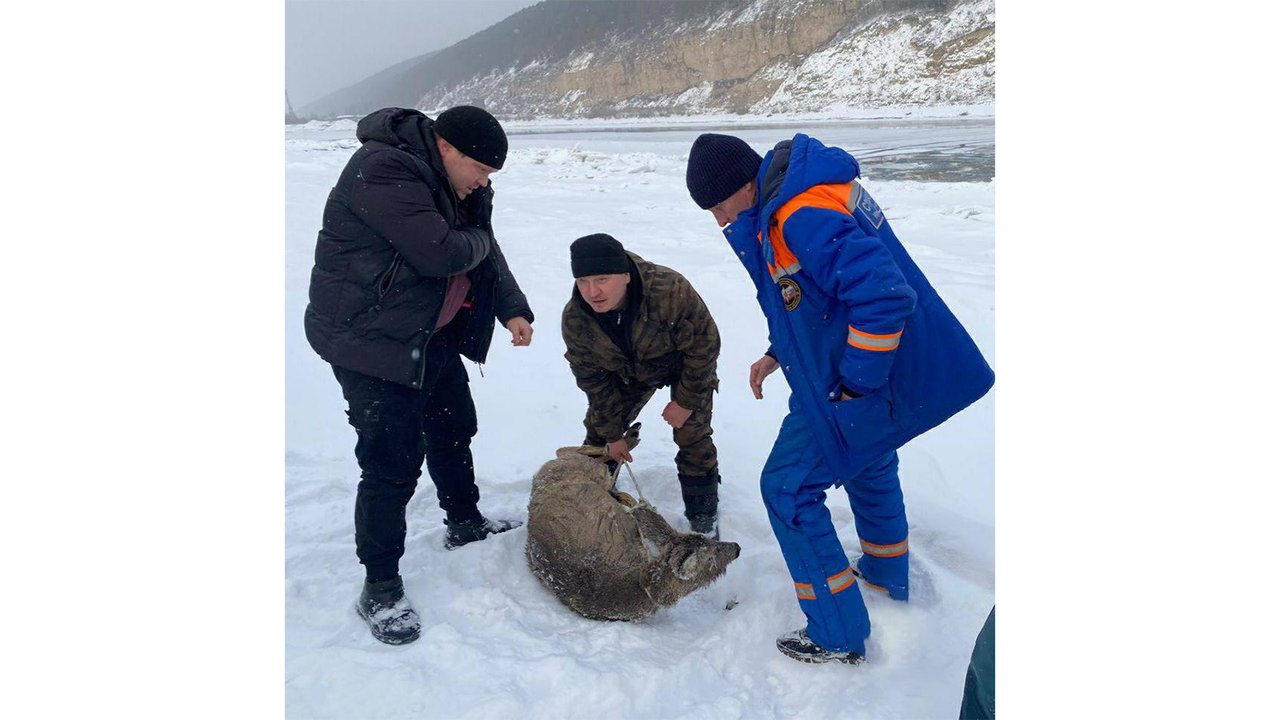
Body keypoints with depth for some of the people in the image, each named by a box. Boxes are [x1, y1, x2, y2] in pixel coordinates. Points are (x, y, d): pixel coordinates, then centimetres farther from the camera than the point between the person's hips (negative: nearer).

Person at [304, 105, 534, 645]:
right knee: (393, 460, -8)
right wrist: (476, 242, -10)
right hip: (370, 339, -9)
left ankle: (464, 522, 44)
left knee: (454, 427, 21)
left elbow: (485, 251, 9)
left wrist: (511, 308, -5)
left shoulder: (452, 182, 6)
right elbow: (441, 253, -32)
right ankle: (380, 587, 8)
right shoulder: (382, 171, -25)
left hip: (433, 334, 10)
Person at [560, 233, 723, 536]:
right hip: (628, 371, 4)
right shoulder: (574, 319, -30)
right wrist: (612, 434, -7)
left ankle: (704, 519, 10)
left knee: (692, 438, -9)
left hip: (684, 364, -3)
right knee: (598, 433, 6)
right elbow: (592, 379, -14)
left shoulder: (671, 291, -44)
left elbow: (703, 345, -27)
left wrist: (686, 401, -20)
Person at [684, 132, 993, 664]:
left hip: (856, 386, -11)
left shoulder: (803, 217, -29)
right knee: (868, 465, 30)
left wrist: (855, 384, -25)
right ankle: (888, 577, 54)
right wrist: (778, 353, 12)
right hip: (885, 374, 11)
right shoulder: (779, 206, 5)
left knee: (787, 487, -1)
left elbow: (884, 296, -35)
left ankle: (838, 636, 11)